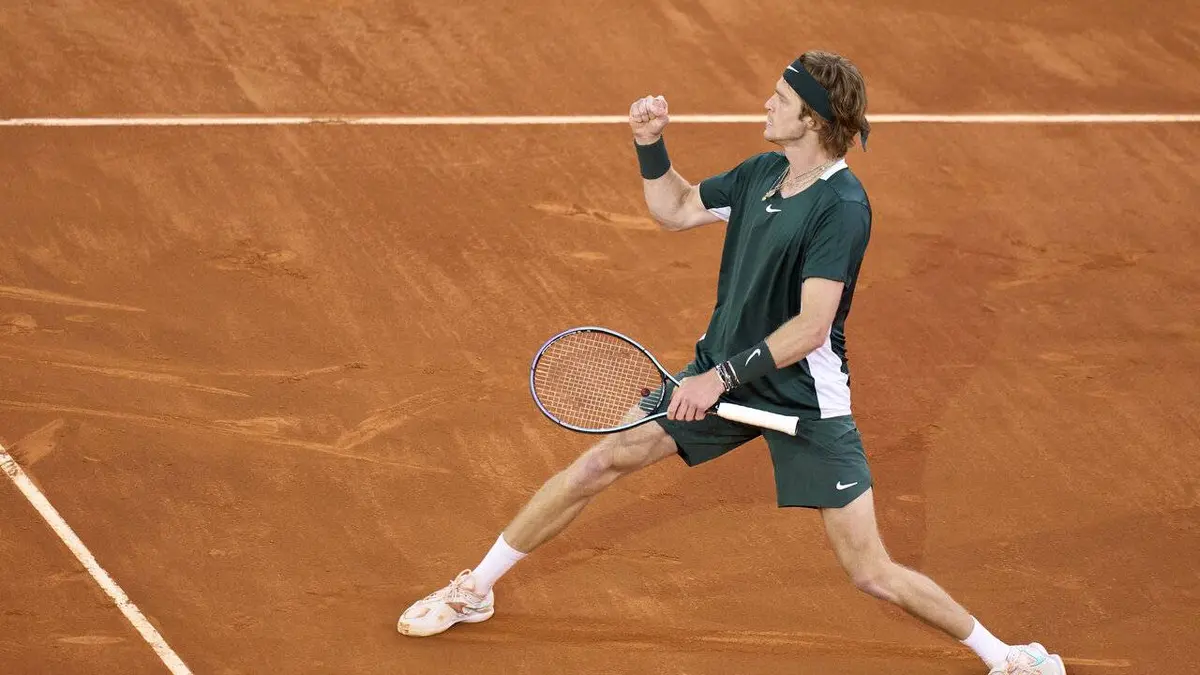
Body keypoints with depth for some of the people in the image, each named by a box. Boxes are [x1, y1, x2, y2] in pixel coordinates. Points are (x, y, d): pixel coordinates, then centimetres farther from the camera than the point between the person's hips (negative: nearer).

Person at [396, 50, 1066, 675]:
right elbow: (675, 209, 18)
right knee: (600, 461, 6)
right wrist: (651, 142, 3)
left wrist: (723, 376, -25)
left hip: (806, 397, -7)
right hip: (723, 374, 7)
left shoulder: (841, 206, -23)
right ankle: (475, 590, 21)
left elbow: (810, 327, -26)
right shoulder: (763, 174, 1)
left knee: (873, 573, -7)